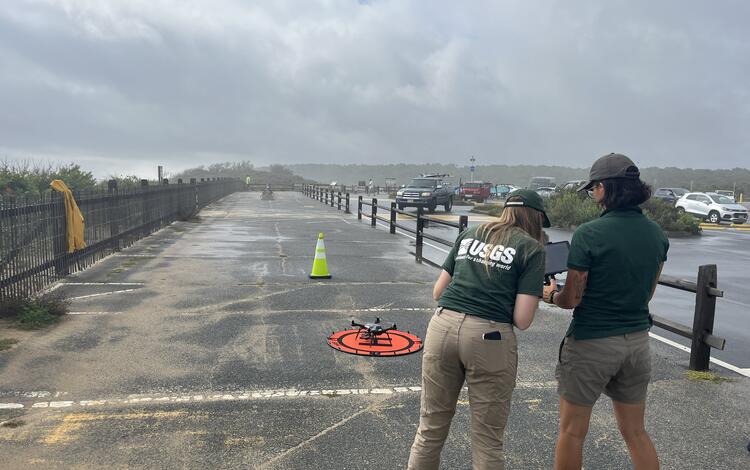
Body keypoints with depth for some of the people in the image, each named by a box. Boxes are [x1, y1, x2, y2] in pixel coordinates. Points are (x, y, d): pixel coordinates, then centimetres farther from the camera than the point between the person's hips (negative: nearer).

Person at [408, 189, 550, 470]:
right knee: (487, 439, 12)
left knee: (431, 427, 16)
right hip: (489, 338, -4)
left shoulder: (469, 234, 17)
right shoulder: (532, 249, 5)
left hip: (443, 327, 4)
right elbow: (522, 320, -3)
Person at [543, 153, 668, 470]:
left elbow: (572, 299, -14)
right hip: (637, 341, 6)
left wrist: (551, 295, 6)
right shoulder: (657, 234, 1)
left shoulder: (589, 234, -18)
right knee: (635, 432, 21)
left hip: (592, 343, -6)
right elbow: (647, 292, 12)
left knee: (572, 431, 12)